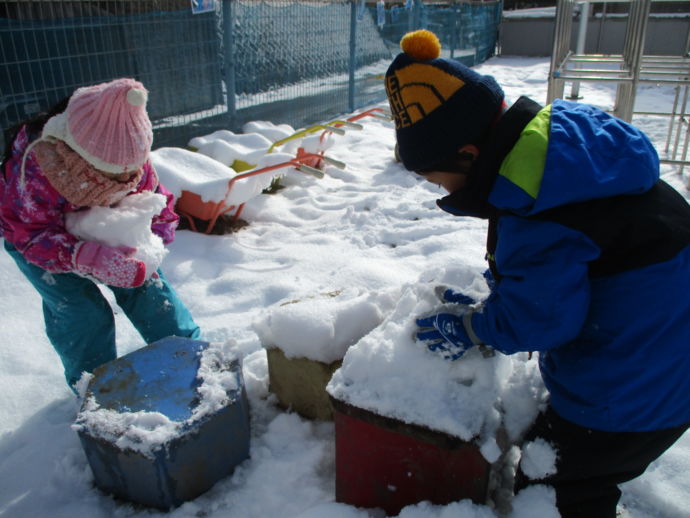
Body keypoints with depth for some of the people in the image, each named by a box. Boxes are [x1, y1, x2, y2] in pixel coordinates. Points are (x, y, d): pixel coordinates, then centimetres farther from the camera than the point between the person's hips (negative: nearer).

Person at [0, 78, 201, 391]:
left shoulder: (134, 163, -24)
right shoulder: (38, 168, -38)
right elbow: (34, 237, -34)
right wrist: (88, 258, -51)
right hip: (36, 239, -3)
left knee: (148, 287, -4)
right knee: (82, 312, -17)